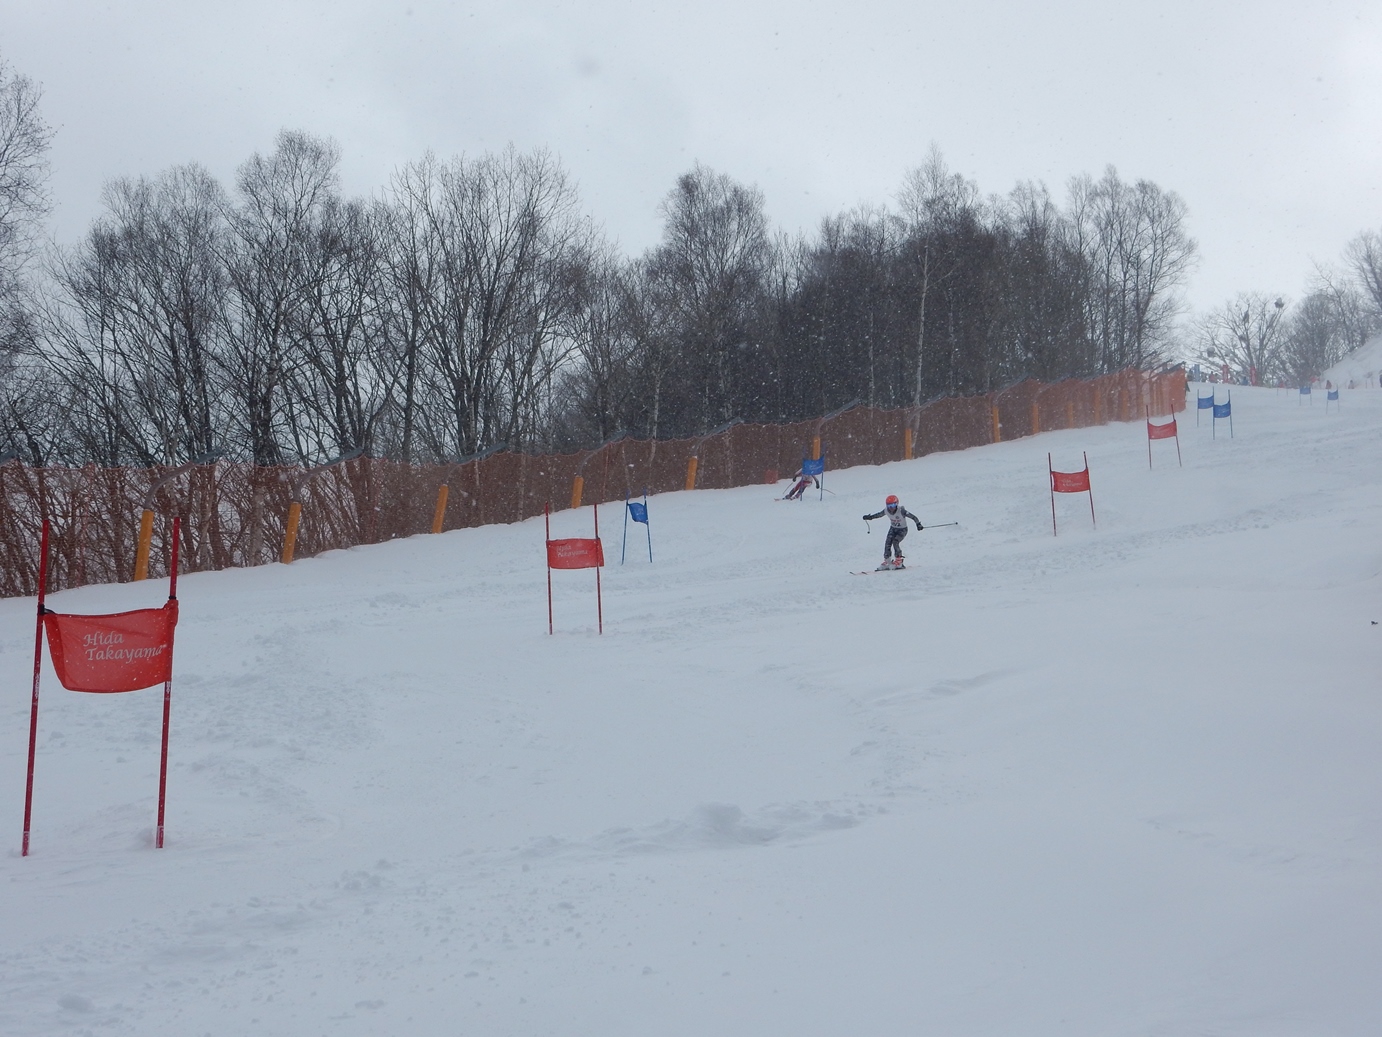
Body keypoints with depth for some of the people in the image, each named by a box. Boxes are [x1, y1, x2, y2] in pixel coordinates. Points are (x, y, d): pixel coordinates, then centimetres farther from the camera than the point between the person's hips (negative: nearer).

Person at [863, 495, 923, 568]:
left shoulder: (901, 511, -31)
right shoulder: (886, 511, -16)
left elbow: (913, 517, -30)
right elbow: (879, 514, 5)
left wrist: (918, 524, -41)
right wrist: (870, 517, -3)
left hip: (902, 529, -5)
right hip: (893, 528, 5)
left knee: (895, 542, -23)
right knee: (887, 543, -10)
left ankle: (899, 561, -10)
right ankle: (887, 562, 4)